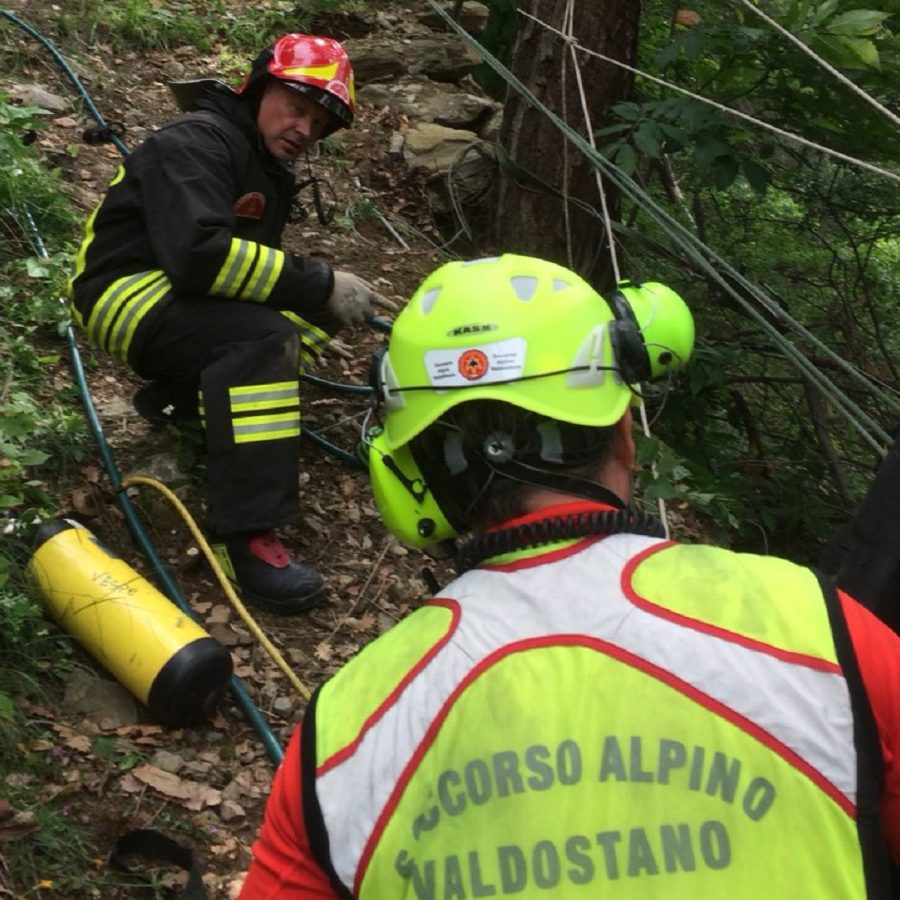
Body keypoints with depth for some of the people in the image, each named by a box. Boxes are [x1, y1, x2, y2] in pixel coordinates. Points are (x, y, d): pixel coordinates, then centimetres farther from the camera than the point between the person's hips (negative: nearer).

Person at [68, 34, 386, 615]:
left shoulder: (272, 171, 17)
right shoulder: (196, 143, -15)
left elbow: (254, 265, 14)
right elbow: (197, 254, -30)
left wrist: (322, 293, -3)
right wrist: (319, 283, -28)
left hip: (184, 297, 10)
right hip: (127, 294, -10)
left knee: (315, 314, 3)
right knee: (263, 335, -33)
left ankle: (178, 397, 6)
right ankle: (245, 536, -38)